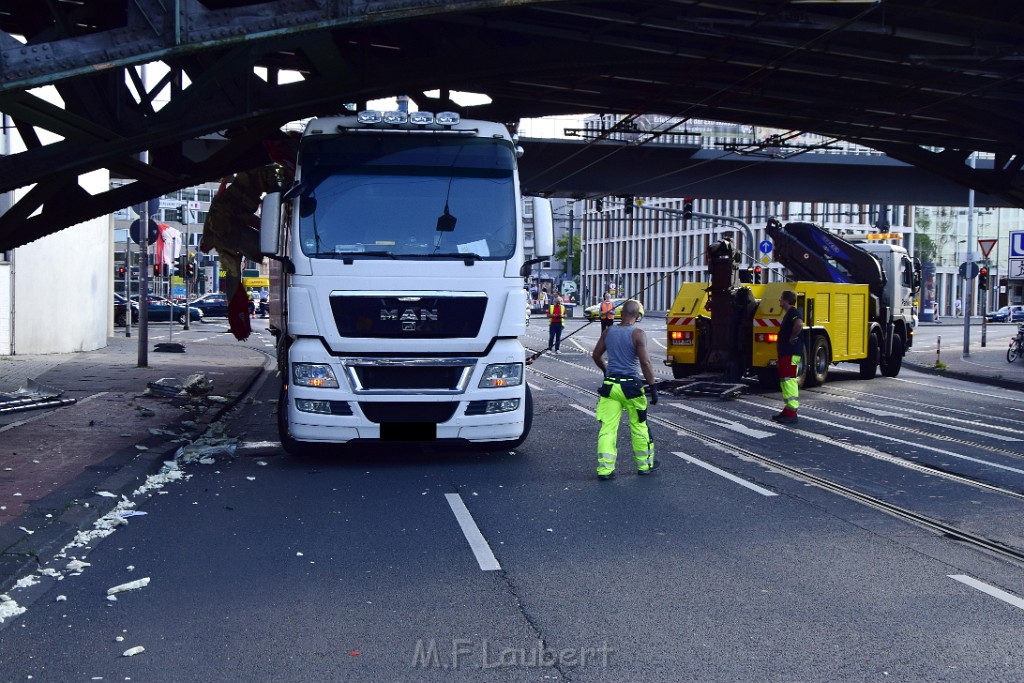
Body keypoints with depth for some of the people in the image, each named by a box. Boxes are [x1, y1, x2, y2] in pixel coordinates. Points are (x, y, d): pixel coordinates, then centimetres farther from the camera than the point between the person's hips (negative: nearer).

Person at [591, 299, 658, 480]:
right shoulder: (638, 334, -10)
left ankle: (605, 468, -1)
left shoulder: (608, 332, 5)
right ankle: (644, 465, 24)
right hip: (631, 386, -3)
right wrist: (652, 387, -10)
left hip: (610, 384, 4)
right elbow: (645, 362, -16)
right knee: (639, 426, 12)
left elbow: (596, 355, 14)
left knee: (607, 428, 4)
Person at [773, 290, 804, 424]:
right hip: (785, 352, 11)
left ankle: (792, 413, -14)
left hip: (791, 353, -11)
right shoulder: (788, 313, 20)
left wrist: (792, 338, -23)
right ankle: (788, 410, 22)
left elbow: (799, 324, -35)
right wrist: (781, 342, 19)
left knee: (788, 380, -13)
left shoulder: (793, 312, -14)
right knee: (785, 380, 16)